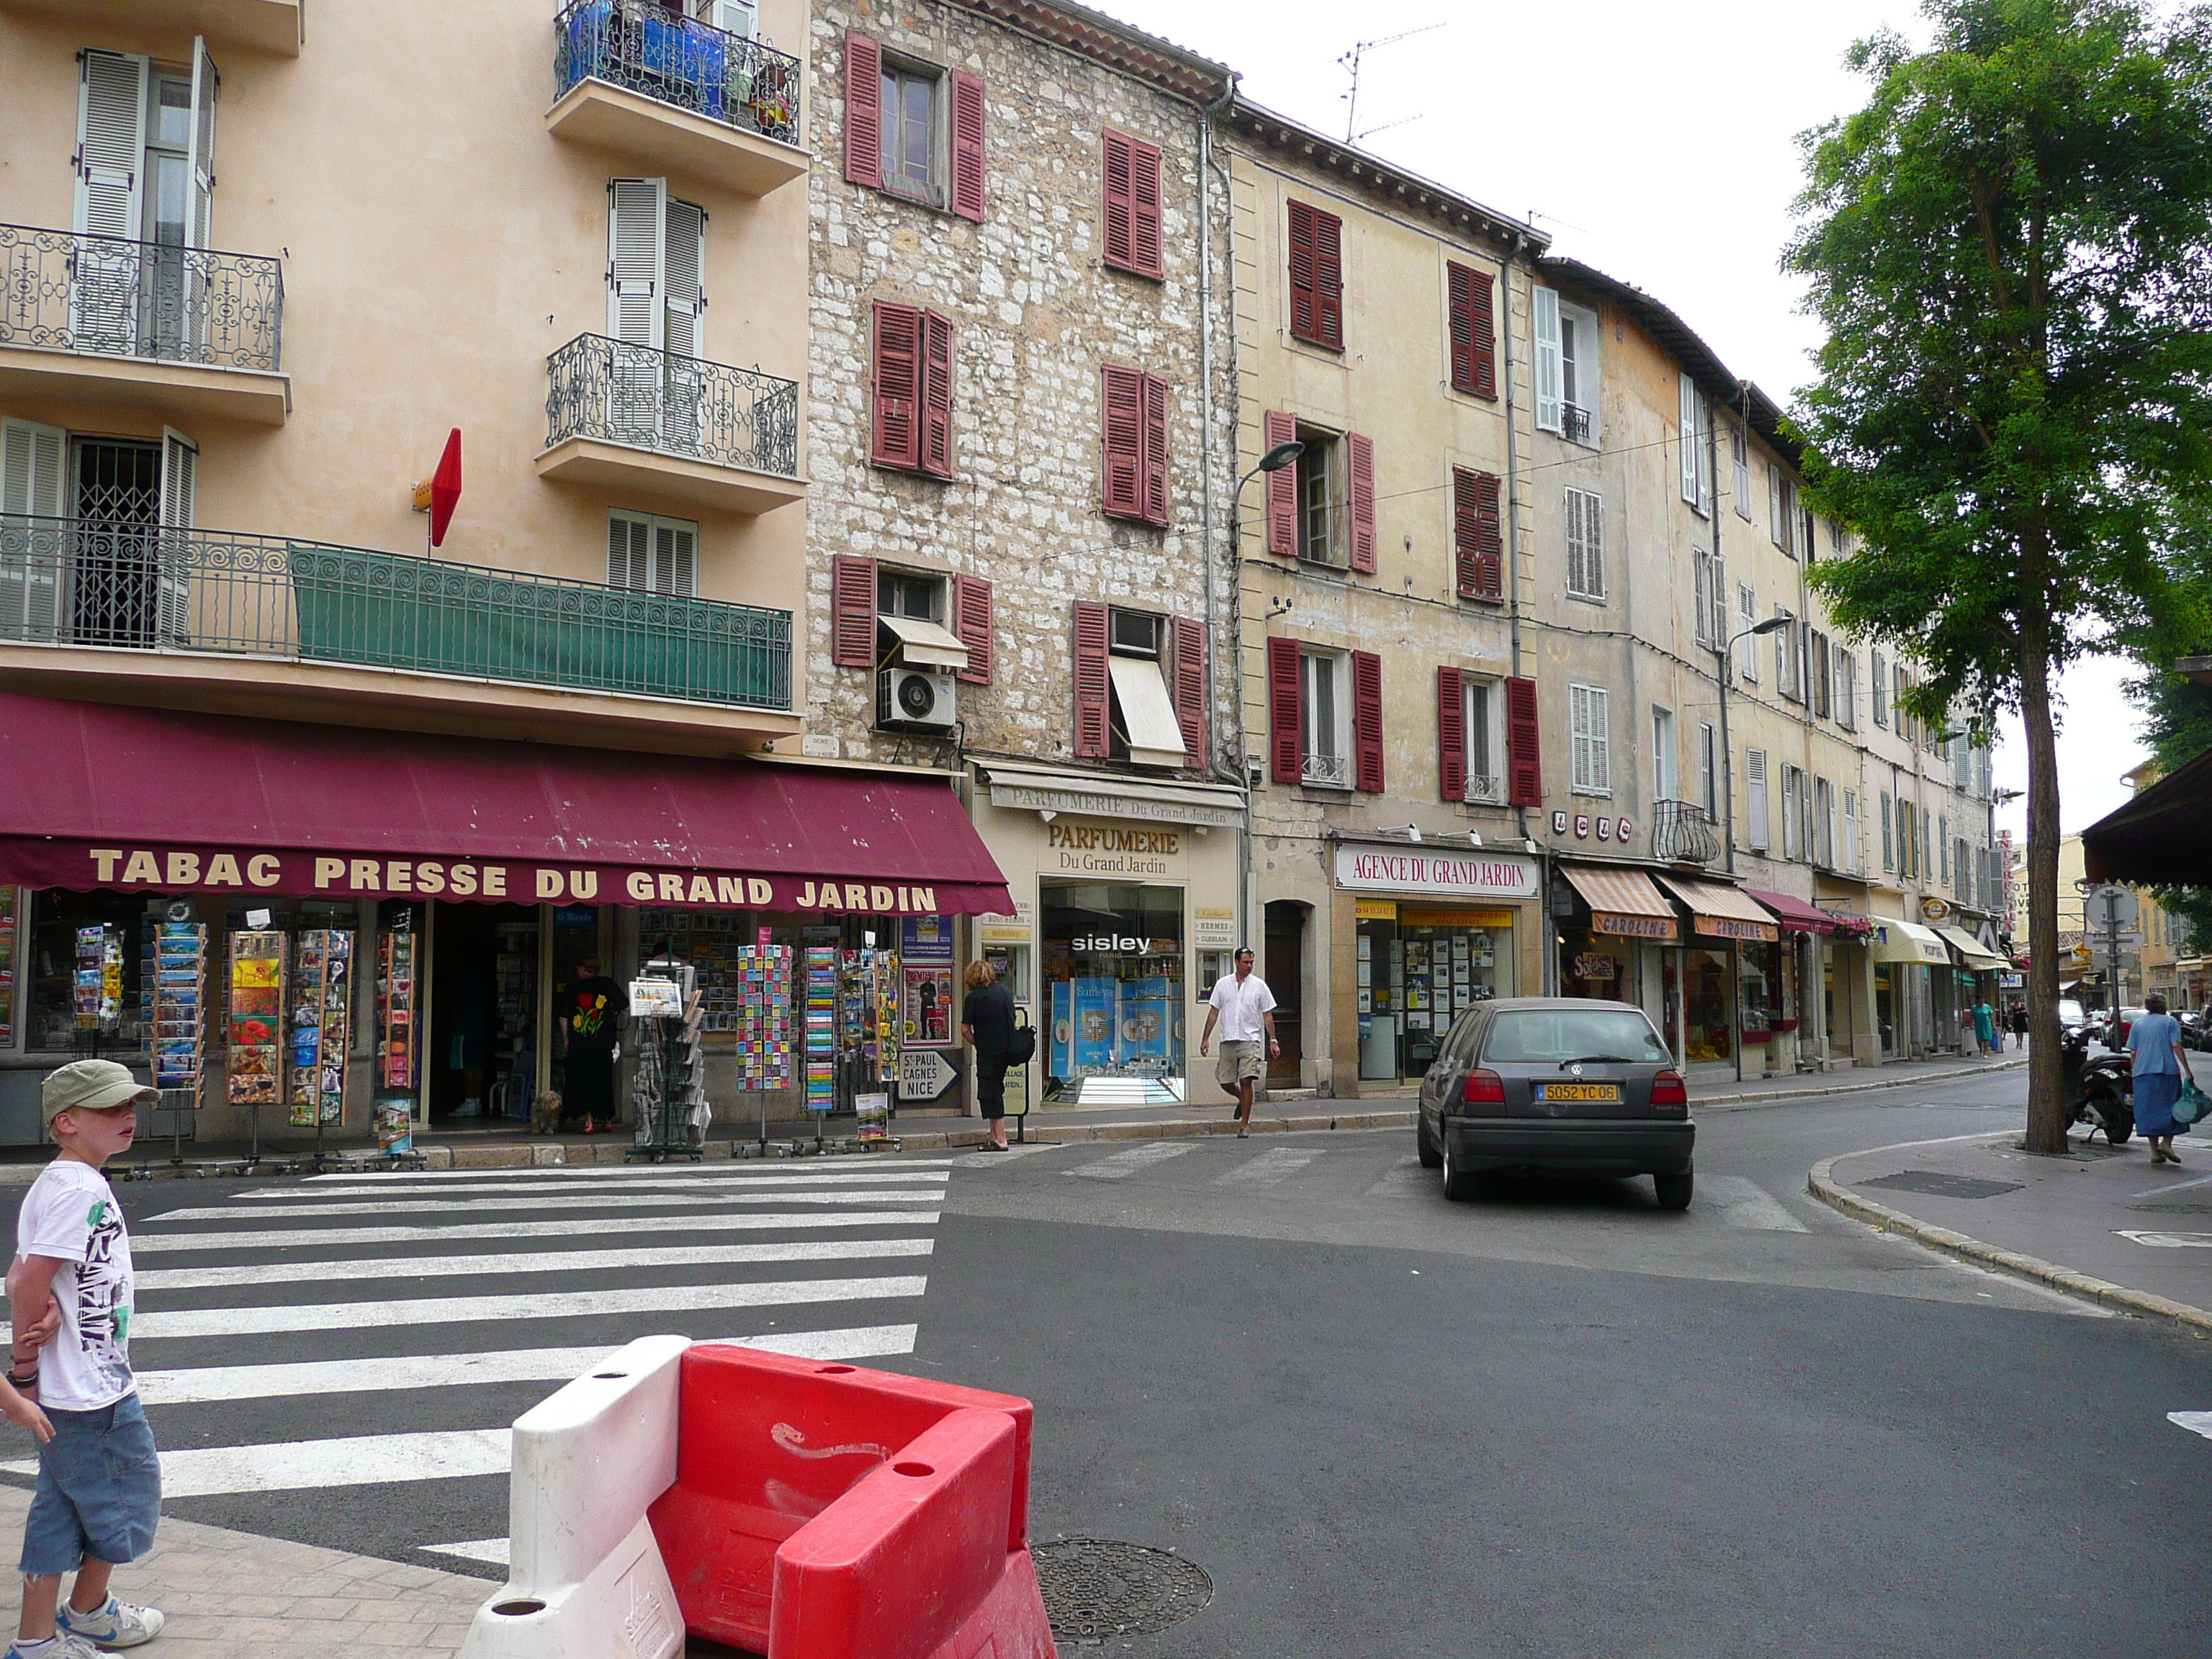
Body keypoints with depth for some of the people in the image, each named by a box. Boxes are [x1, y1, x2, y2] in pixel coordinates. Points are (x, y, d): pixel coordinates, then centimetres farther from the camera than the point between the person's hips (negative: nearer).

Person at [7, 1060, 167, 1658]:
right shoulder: (82, 1188, -21)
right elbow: (31, 1283, -24)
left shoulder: (54, 1184, 10)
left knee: (60, 1508, 15)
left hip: (61, 1389, 9)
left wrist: (27, 1366, -6)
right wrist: (24, 1369, -14)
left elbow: (20, 1278, 7)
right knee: (129, 1492, 11)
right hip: (93, 1389, -9)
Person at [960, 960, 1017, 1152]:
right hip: (1007, 1050, 7)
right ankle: (994, 1135, 17)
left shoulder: (974, 997, -9)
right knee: (996, 1091, 15)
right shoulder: (1005, 991, 8)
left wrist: (977, 1045, 7)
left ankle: (1000, 1139, -4)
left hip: (988, 1053, -7)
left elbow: (965, 1030, -9)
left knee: (990, 1095, -2)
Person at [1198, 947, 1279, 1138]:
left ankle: (1244, 1124, -2)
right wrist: (1206, 1038, 5)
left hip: (1250, 1040, -2)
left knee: (1246, 1081, -11)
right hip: (1228, 1040, 2)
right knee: (1225, 1082, 3)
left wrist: (1273, 1041, 1)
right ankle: (1242, 1100, 35)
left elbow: (1267, 1015, 7)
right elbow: (1214, 1011, 10)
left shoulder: (1259, 985, 5)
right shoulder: (1223, 984, 8)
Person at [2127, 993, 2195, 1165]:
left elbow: (2133, 1052, 9)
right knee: (2172, 1107, 8)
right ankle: (2166, 1142, -7)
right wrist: (2187, 1070, -7)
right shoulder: (2170, 1021, 3)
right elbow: (2176, 1046, -7)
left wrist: (2134, 1070, 18)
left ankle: (2155, 1151, 4)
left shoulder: (2137, 1025, 12)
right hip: (2167, 1071, -3)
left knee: (2149, 1111, 5)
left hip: (2143, 1073, 3)